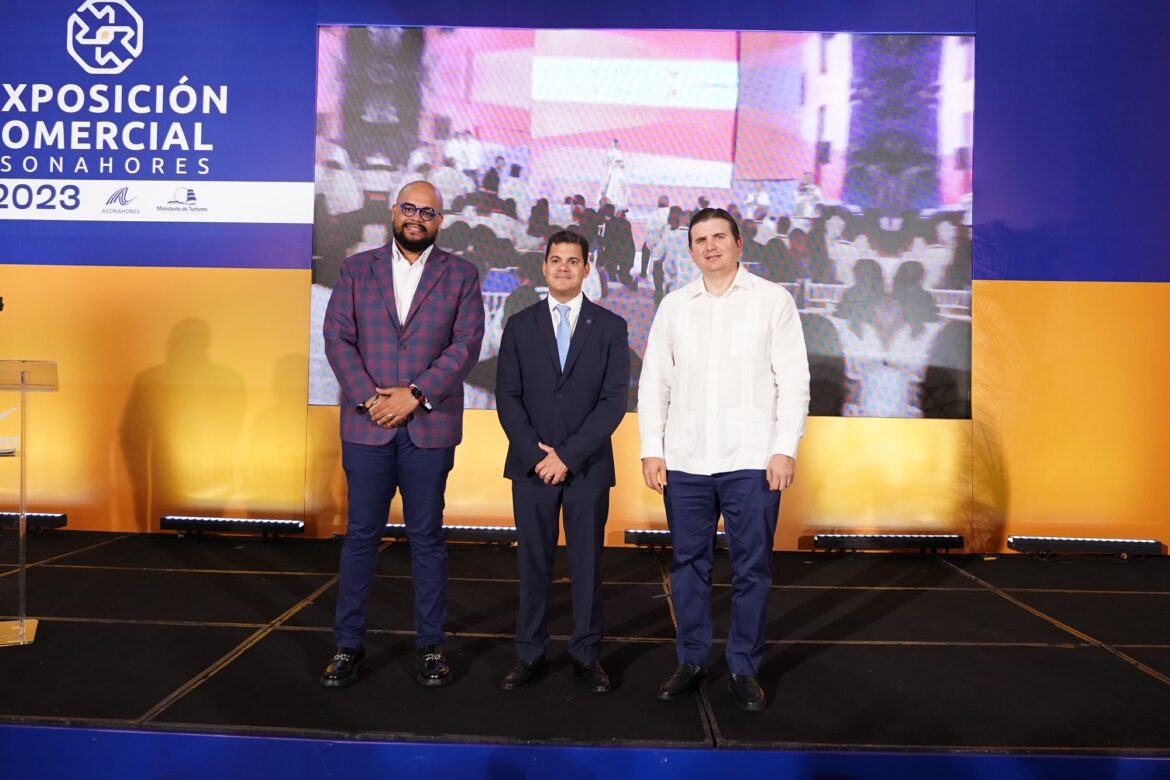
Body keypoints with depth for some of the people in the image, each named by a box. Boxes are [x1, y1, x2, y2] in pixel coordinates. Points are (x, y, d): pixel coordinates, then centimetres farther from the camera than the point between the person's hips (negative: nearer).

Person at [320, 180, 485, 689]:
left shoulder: (460, 275, 6)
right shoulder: (357, 269, 10)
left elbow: (466, 343, -4)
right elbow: (337, 337, 2)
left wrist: (415, 394, -13)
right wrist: (368, 398, -11)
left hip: (429, 426, -1)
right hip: (366, 424, 1)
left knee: (426, 537, 6)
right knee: (361, 535, 7)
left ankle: (429, 646, 17)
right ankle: (348, 644, 18)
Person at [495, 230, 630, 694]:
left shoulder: (610, 326, 3)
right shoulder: (520, 325, 7)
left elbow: (614, 400, -5)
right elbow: (507, 397, 2)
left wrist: (567, 456, -12)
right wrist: (537, 454, -10)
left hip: (587, 467, -1)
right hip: (530, 465, 1)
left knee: (587, 564, 7)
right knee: (533, 564, 7)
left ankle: (586, 656, 19)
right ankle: (531, 655, 19)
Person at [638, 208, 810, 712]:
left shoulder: (772, 300, 4)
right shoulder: (674, 306, 11)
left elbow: (793, 380, 0)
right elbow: (654, 381, 10)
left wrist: (785, 449, -8)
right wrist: (651, 450, 2)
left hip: (751, 461, -2)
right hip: (684, 461, 3)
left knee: (751, 568, 4)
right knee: (688, 564, 9)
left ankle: (744, 669, 18)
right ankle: (691, 661, 23)